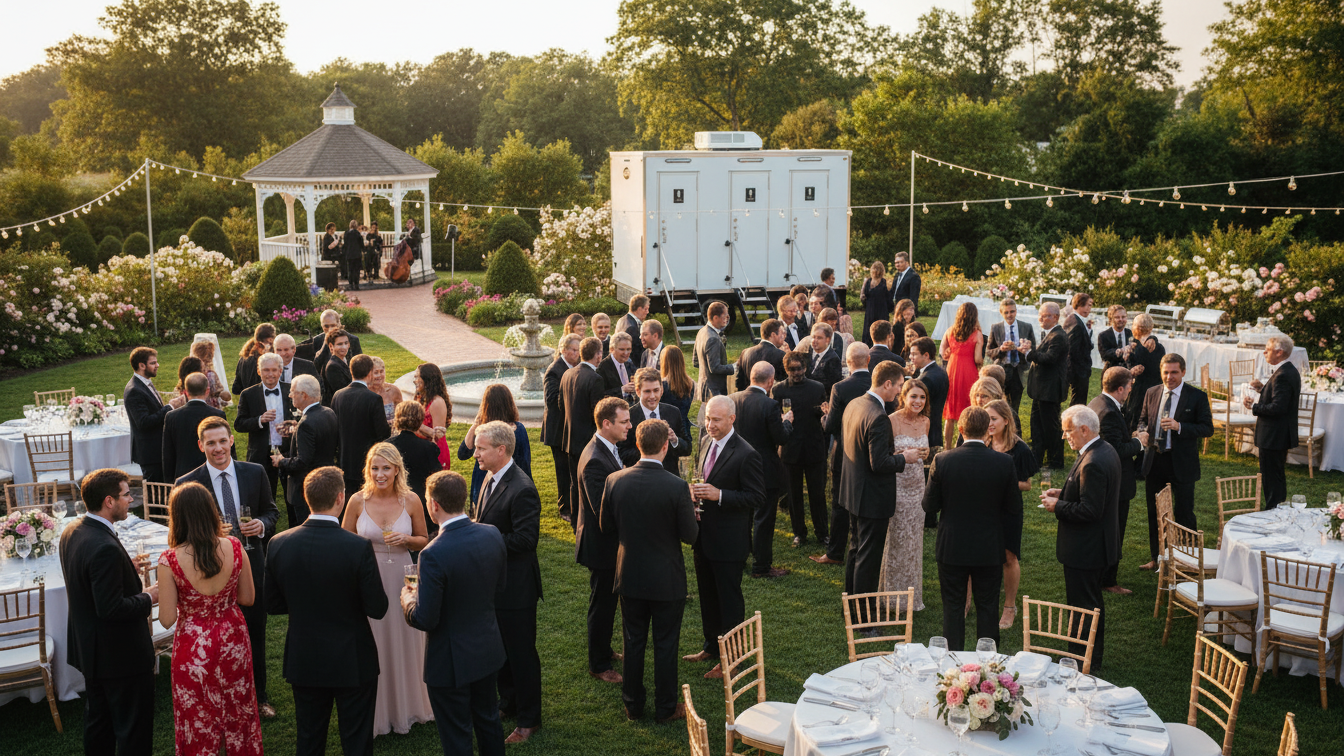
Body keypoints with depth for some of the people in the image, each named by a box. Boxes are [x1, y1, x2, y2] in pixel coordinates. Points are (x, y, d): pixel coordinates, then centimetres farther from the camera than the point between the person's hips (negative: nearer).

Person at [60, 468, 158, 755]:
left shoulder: (72, 532, 0)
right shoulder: (105, 548, -30)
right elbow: (111, 609, -28)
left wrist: (127, 568, 8)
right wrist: (148, 597, -14)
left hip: (89, 649, 10)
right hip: (119, 654, -10)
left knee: (97, 722, 23)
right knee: (134, 730, 5)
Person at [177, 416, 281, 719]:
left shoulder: (255, 473, -2)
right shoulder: (187, 484, -9)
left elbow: (271, 511, 8)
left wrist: (262, 524, -14)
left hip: (252, 567, 2)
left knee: (255, 636, 17)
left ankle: (259, 696, 35)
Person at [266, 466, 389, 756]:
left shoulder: (279, 544, -11)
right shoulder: (359, 548, -22)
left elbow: (273, 605, -1)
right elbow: (377, 609, -16)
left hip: (303, 662, 4)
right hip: (353, 663, -3)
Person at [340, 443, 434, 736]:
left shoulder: (411, 500, -6)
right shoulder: (358, 501, -7)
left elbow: (424, 541, 5)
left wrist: (406, 539, -14)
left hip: (401, 579, 1)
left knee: (403, 641, 13)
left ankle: (405, 706, 35)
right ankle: (374, 713, 26)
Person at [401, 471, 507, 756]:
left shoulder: (434, 554, -30)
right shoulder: (492, 535, -10)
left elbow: (425, 620, -23)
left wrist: (408, 600, -4)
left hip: (450, 661, -6)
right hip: (487, 650, 6)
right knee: (489, 721, 26)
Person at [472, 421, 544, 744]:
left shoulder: (522, 489, -24)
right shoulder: (491, 479, 6)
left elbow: (526, 539, -26)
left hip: (515, 587, -9)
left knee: (521, 653, 5)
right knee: (500, 649, 22)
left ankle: (529, 719, 19)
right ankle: (508, 704, 40)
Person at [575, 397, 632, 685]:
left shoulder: (608, 450, 3)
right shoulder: (595, 460, -29)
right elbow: (603, 510, -31)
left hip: (610, 543, 10)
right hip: (601, 545, -10)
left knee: (606, 603, 25)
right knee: (602, 605, 6)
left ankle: (604, 651, 42)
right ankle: (598, 665, 22)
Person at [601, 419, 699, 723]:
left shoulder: (614, 481, -11)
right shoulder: (677, 487, -22)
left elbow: (606, 526, 1)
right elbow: (690, 535, -13)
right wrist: (690, 507, 5)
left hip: (629, 575, 3)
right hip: (667, 580, -3)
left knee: (633, 643, 17)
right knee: (666, 645, 12)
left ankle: (632, 706, 29)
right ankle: (666, 708, 24)